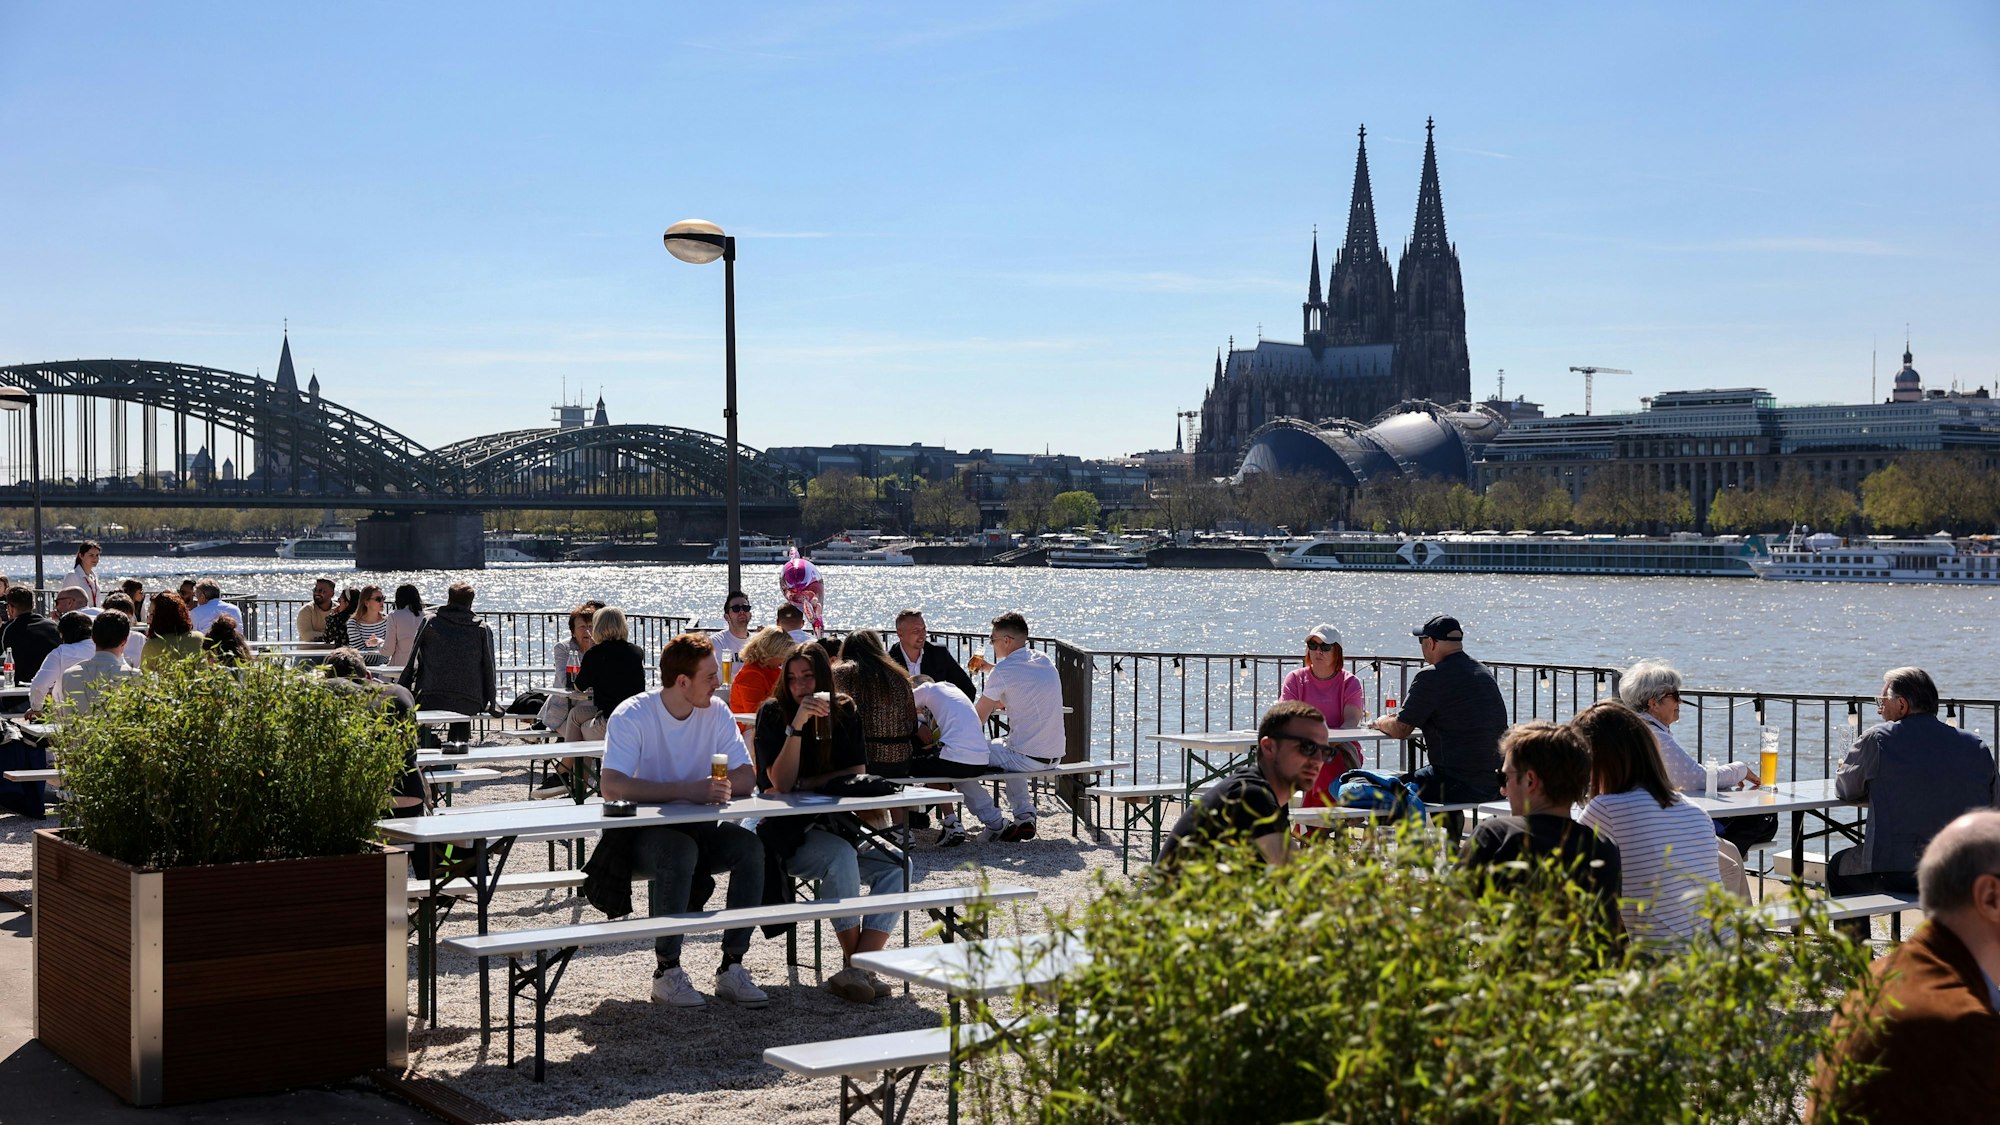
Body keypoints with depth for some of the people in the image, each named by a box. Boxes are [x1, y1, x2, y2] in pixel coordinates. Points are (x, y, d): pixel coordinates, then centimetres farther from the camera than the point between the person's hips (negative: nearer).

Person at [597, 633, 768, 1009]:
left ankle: (731, 967, -17)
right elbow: (611, 787, -27)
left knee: (749, 845, -24)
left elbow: (747, 777, -4)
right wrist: (686, 790, -33)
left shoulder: (715, 713, 0)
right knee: (679, 850, -37)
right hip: (641, 834, -5)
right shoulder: (632, 716, -15)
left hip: (697, 830, 5)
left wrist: (715, 788, -26)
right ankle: (667, 971, -23)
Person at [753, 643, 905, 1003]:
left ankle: (860, 967, -26)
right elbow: (780, 785, -15)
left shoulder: (845, 712, 6)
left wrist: (806, 784, -10)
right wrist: (796, 725, -25)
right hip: (790, 834, -4)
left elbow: (857, 774, 1)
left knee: (896, 865, -21)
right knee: (841, 856, -35)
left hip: (838, 826, 5)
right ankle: (853, 965, -23)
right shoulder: (773, 713, -5)